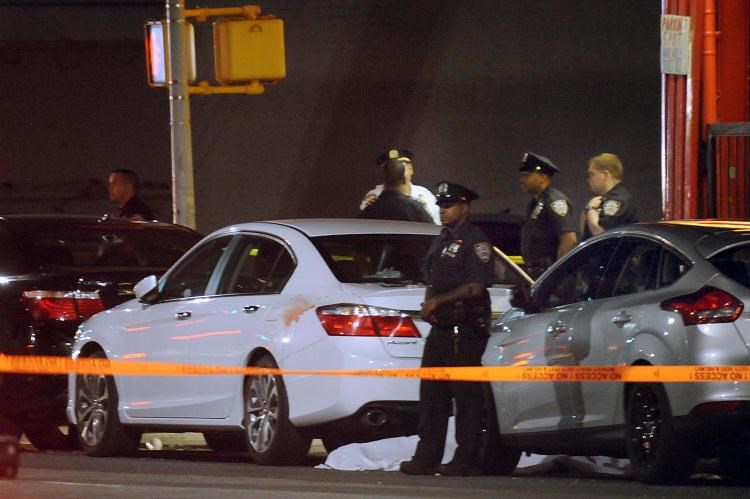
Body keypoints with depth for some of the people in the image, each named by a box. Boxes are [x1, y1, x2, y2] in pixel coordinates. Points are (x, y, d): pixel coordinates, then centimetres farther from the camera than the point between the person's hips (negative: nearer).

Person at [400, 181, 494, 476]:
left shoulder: (474, 241, -7)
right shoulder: (442, 241, 20)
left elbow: (475, 286, -16)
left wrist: (439, 301, -14)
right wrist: (427, 305, 8)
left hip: (465, 331, -9)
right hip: (440, 329, 9)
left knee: (466, 396, -6)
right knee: (432, 395, 8)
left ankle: (466, 460, -3)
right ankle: (427, 457, 11)